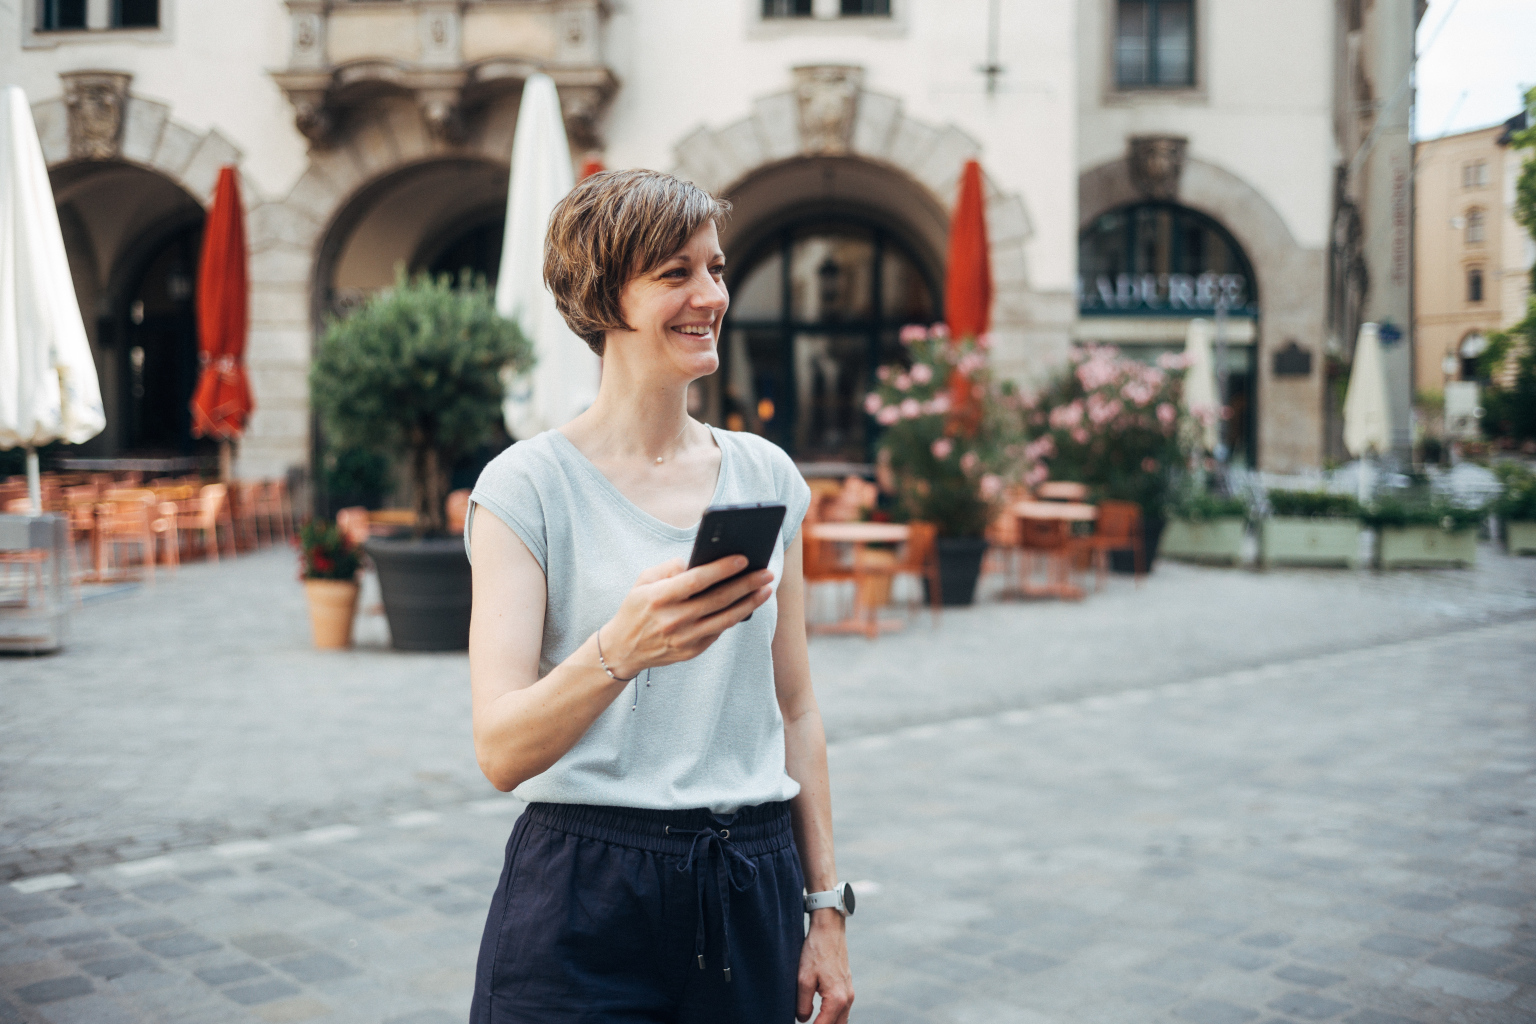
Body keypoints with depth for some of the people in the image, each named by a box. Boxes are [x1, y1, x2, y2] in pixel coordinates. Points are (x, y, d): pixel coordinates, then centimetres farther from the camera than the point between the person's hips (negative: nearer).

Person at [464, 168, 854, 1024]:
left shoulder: (767, 475, 5)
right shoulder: (529, 486, -8)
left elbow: (796, 712, 10)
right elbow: (502, 751, -16)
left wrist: (826, 905, 8)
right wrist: (619, 649, -33)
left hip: (752, 892, 4)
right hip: (587, 899, -4)